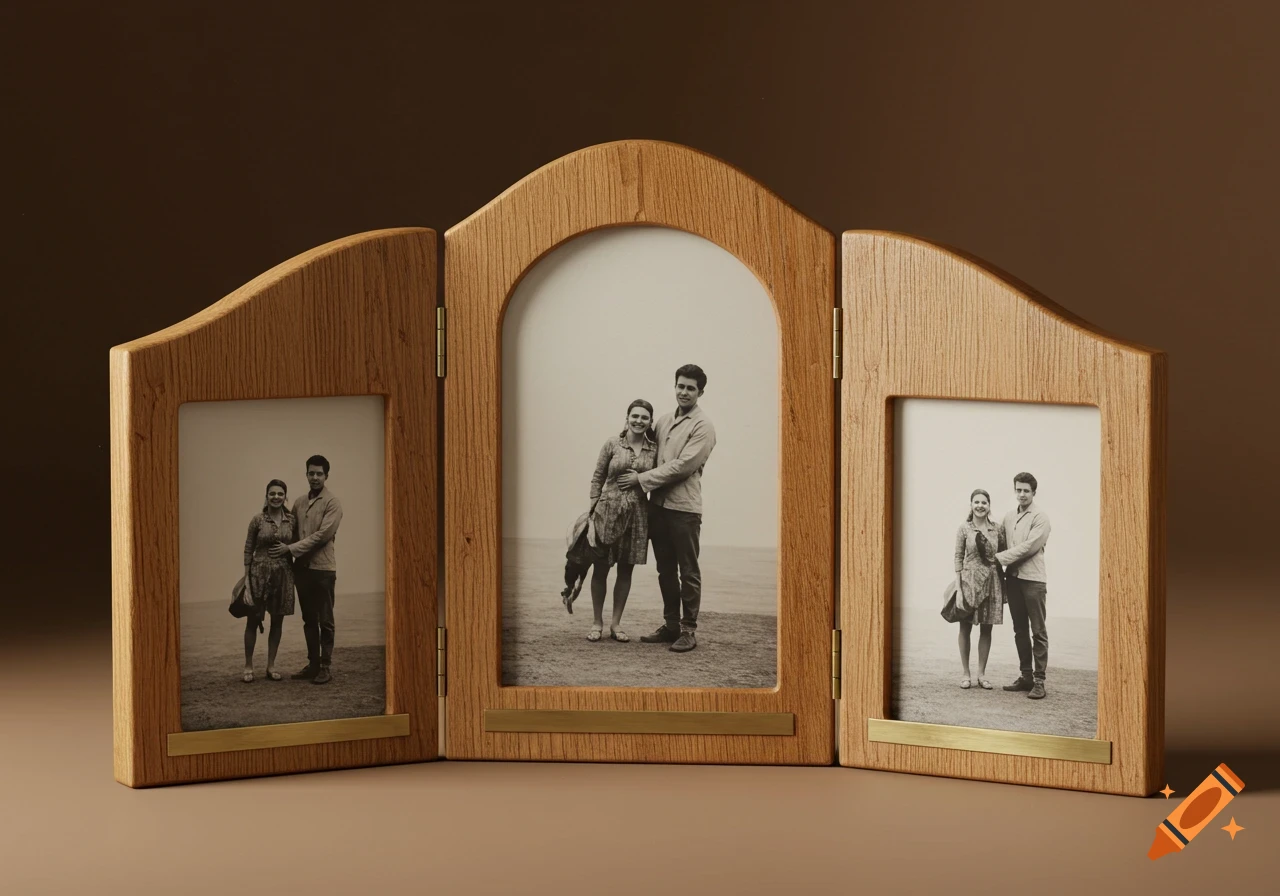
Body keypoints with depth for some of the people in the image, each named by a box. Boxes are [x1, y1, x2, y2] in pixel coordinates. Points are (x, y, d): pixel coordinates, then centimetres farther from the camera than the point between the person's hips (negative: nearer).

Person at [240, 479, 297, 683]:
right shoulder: (258, 520, -5)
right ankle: (248, 666, 11)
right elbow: (248, 550, -3)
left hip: (283, 573, 3)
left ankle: (271, 666, 18)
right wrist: (246, 580, -7)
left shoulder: (291, 520, 2)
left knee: (277, 620, 8)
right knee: (253, 620, 2)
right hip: (260, 572, -3)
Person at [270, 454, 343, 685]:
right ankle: (313, 664, 17)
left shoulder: (332, 503, -7)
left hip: (323, 568, -6)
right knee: (309, 620, 10)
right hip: (302, 568, 6)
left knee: (325, 621, -1)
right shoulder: (299, 503, 13)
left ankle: (325, 667, 3)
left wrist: (292, 549, -15)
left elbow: (322, 535, -15)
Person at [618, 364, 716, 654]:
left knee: (688, 571, 1)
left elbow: (683, 465, -15)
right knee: (665, 570, 12)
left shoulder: (703, 427, -8)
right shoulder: (664, 421, 14)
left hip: (684, 507, -7)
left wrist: (642, 479, -13)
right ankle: (670, 624, 20)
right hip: (658, 504, 7)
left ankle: (688, 629, 6)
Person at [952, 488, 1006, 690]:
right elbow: (958, 559, -3)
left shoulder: (996, 530, 3)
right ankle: (966, 674, 13)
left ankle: (981, 674, 15)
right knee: (965, 628, 5)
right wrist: (958, 589, -9)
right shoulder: (964, 529, -3)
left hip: (991, 583, 2)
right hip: (969, 581, -2)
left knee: (986, 629, 6)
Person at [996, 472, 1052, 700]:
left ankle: (1039, 681, -4)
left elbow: (1028, 547, -13)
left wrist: (1000, 558, -13)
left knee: (1038, 631, -4)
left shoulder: (1040, 518, -4)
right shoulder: (1008, 517, 14)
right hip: (1012, 578, 6)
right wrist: (1002, 562, 0)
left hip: (1033, 579, -6)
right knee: (1020, 630, 10)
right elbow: (1004, 542, 16)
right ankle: (1025, 676, 17)